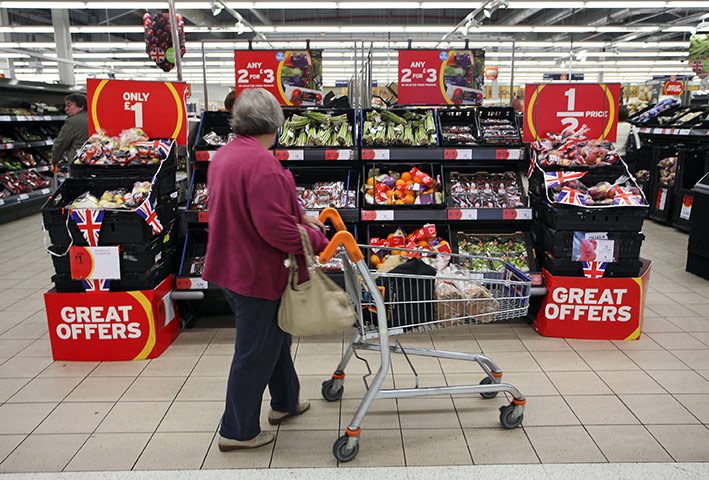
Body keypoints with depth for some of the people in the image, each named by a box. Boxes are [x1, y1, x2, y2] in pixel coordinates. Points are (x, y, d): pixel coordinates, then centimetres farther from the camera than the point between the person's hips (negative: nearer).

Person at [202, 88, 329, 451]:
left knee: (274, 336, 26)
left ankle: (285, 402, 44)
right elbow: (275, 227, -29)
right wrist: (317, 240, -15)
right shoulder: (261, 163, -24)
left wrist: (299, 218, 18)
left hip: (233, 266, 10)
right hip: (256, 273, -10)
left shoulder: (224, 155, 9)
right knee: (254, 353, 6)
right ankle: (237, 432, 24)